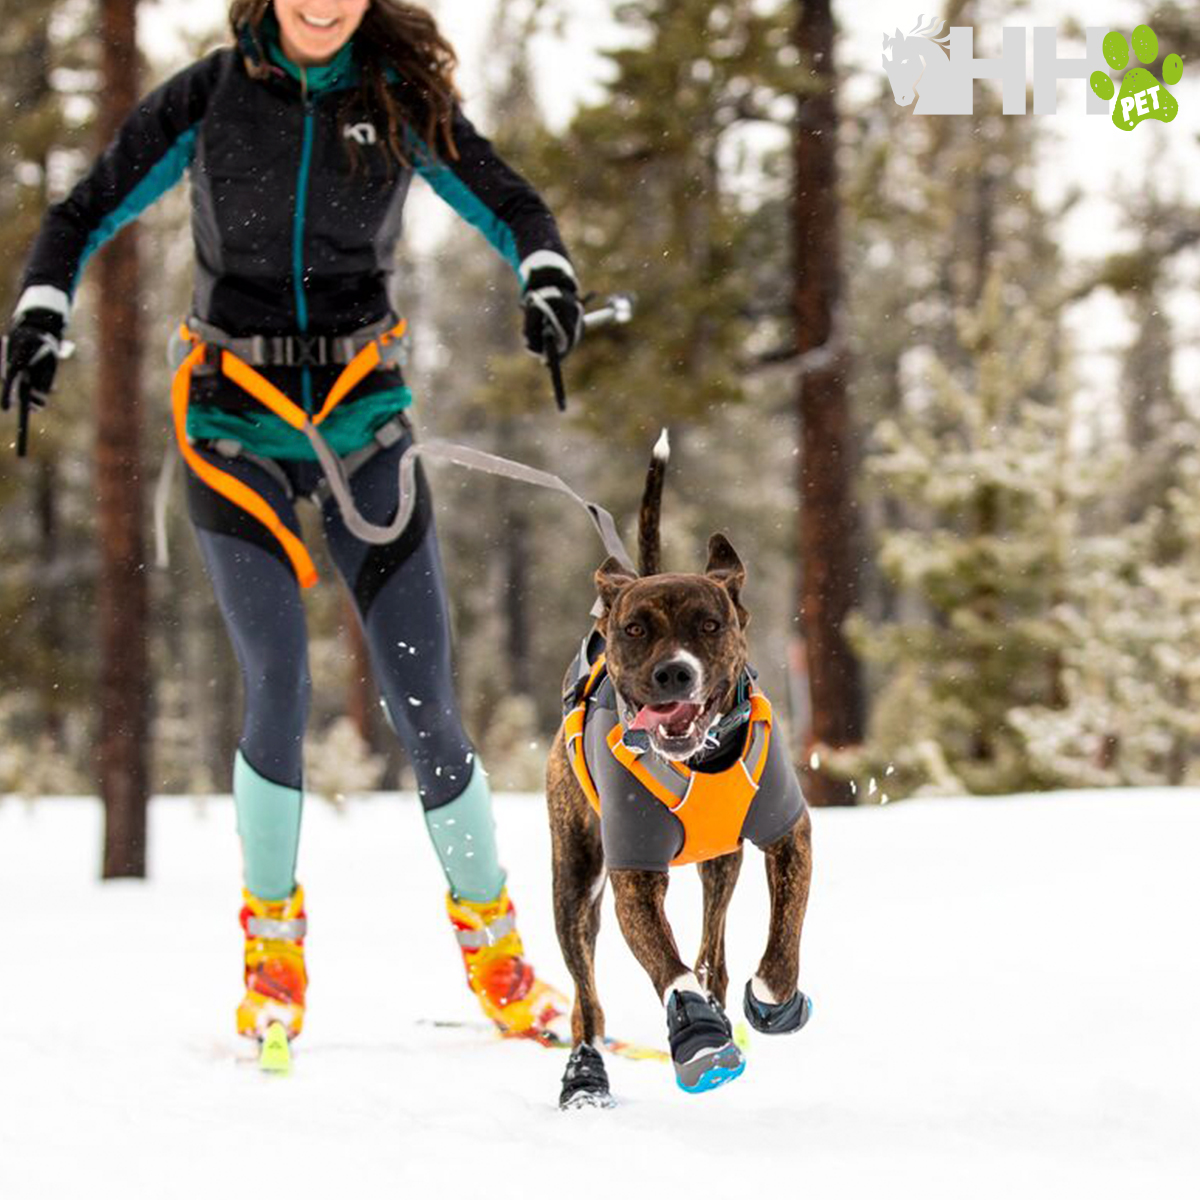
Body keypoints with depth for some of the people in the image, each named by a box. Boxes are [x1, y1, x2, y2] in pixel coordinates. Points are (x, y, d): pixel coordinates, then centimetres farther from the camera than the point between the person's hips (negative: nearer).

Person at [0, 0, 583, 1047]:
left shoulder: (404, 102, 0)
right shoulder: (208, 98, -2)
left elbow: (510, 208, 5)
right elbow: (85, 217, 3)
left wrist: (549, 278, -17)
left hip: (364, 418, 1)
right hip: (235, 421, -1)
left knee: (425, 703, -5)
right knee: (281, 691, -14)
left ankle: (492, 942, 11)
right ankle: (272, 941, 5)